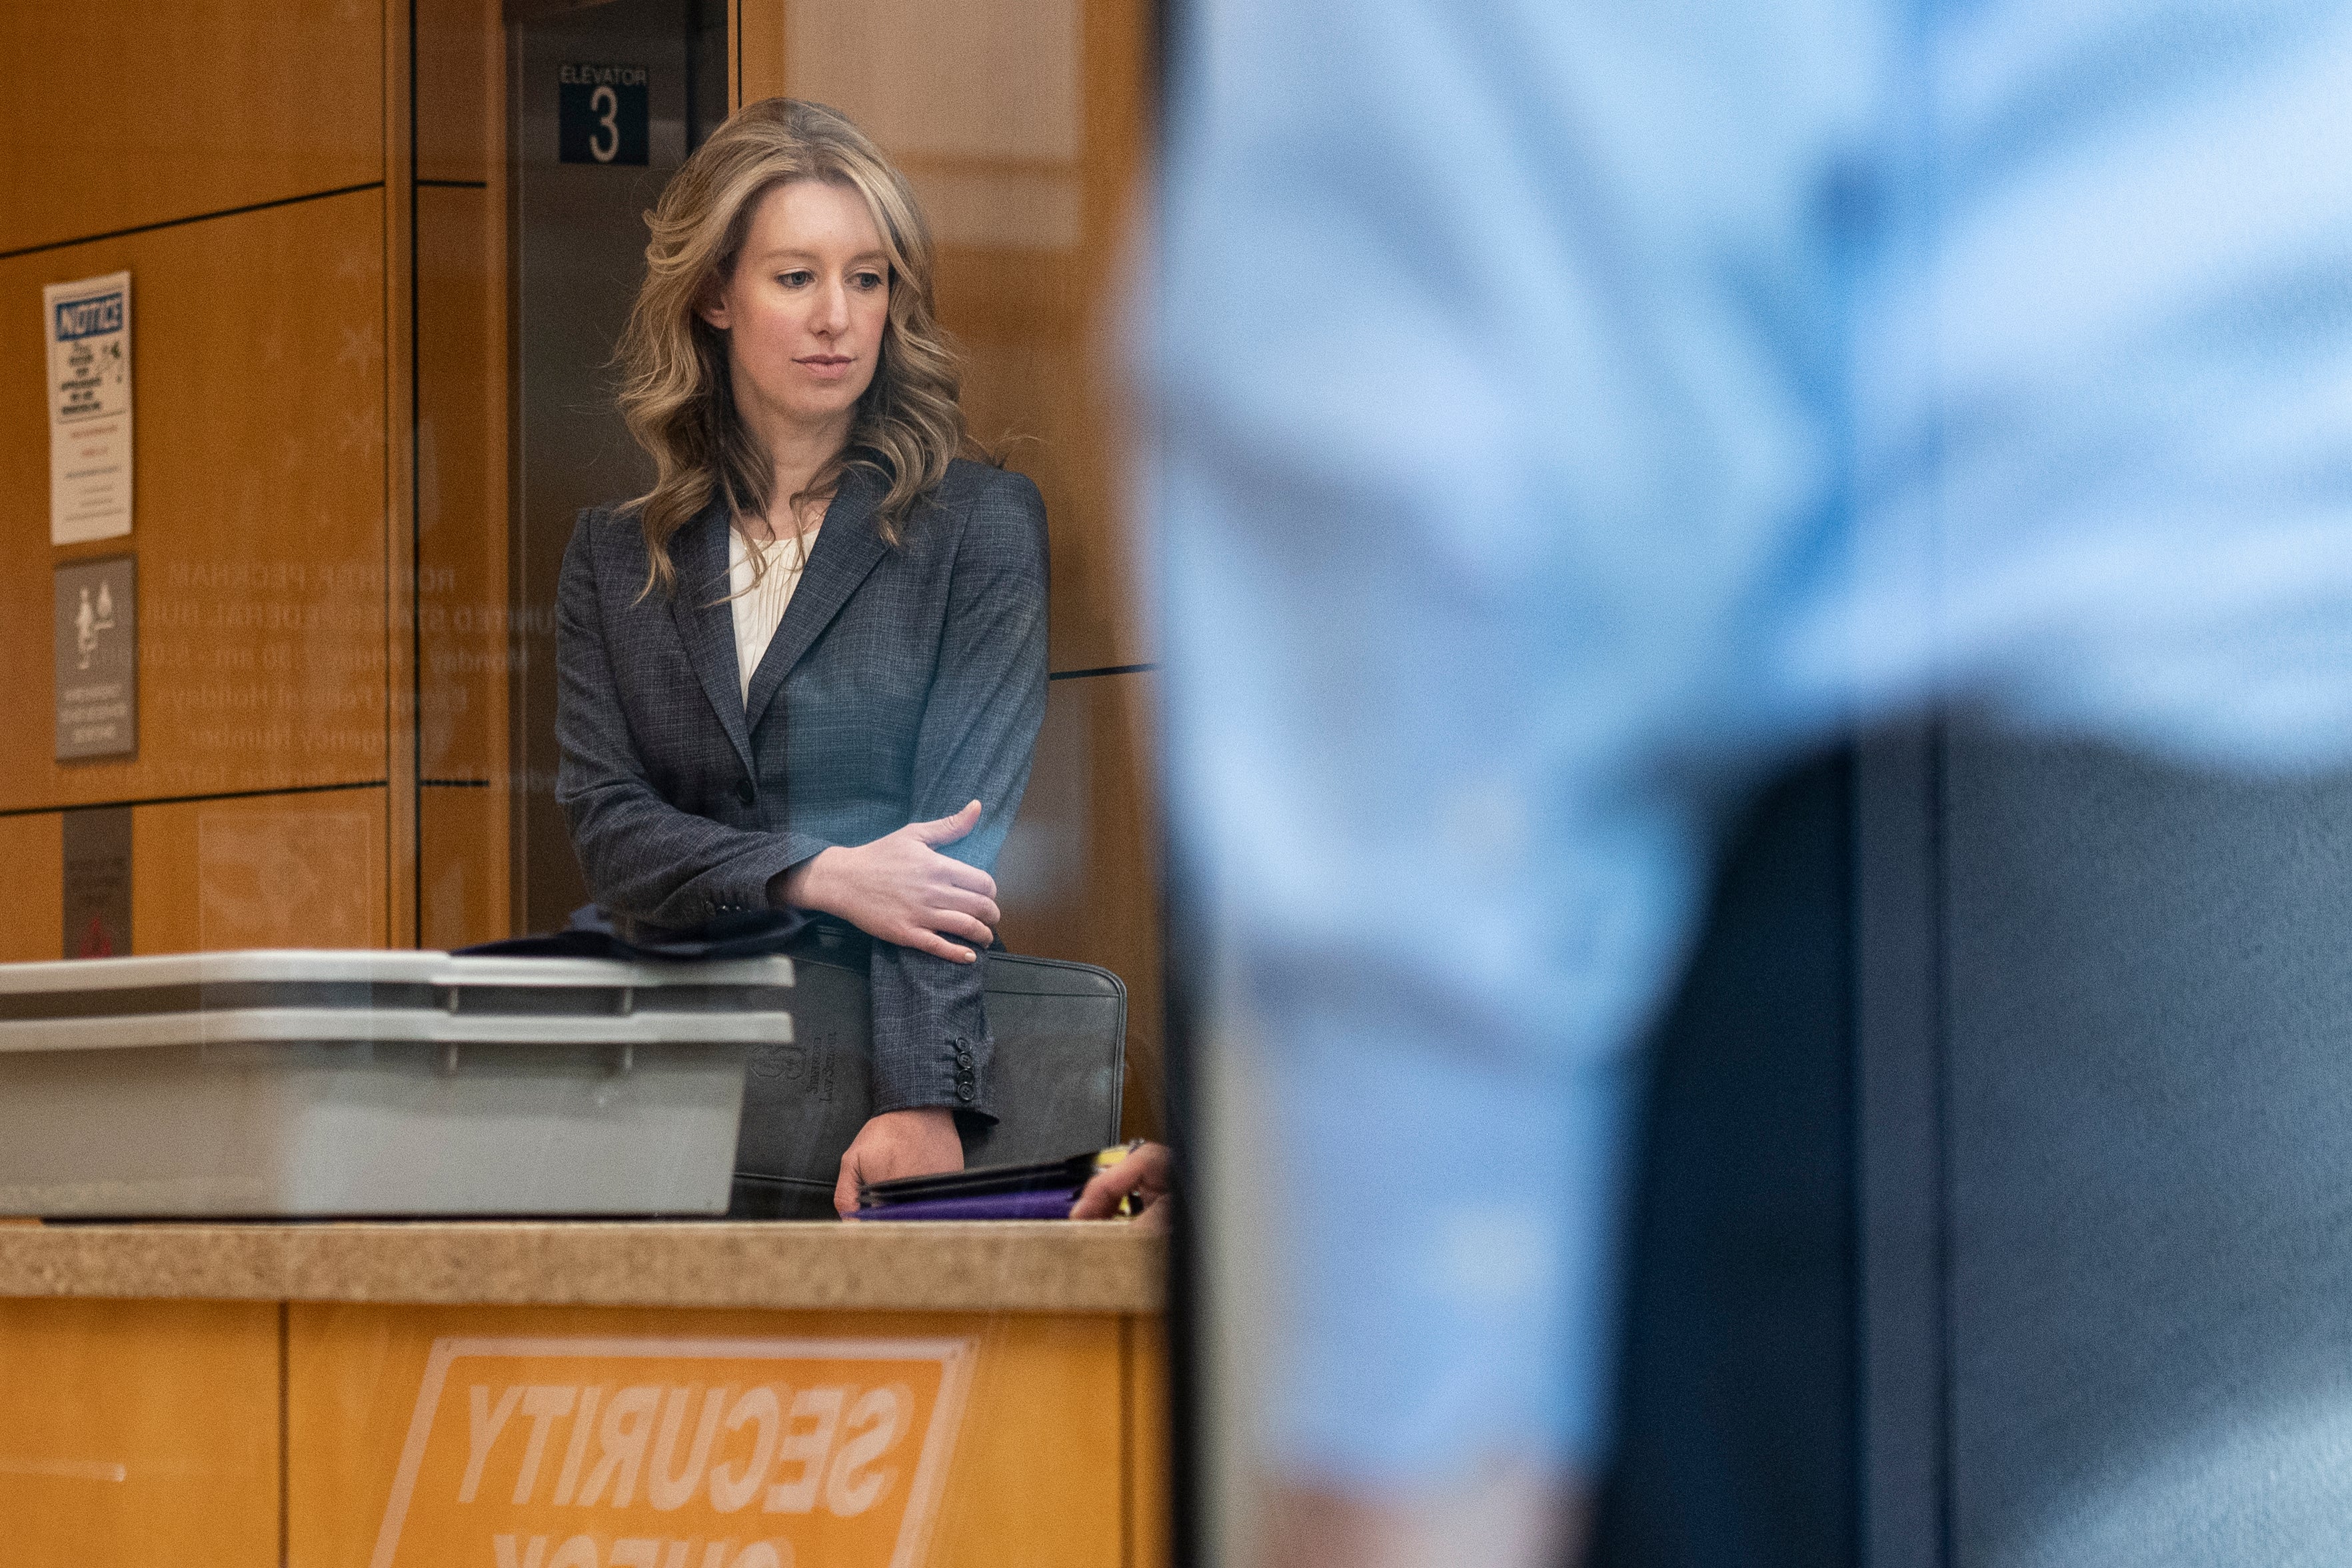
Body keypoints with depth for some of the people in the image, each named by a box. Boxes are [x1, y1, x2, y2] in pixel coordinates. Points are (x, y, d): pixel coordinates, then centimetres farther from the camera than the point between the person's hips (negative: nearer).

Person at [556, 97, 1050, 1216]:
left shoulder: (980, 524, 7)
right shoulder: (613, 558, 16)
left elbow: (965, 831, -4)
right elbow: (606, 826, 6)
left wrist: (921, 1101, -18)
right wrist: (820, 878, -13)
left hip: (883, 1040, -3)